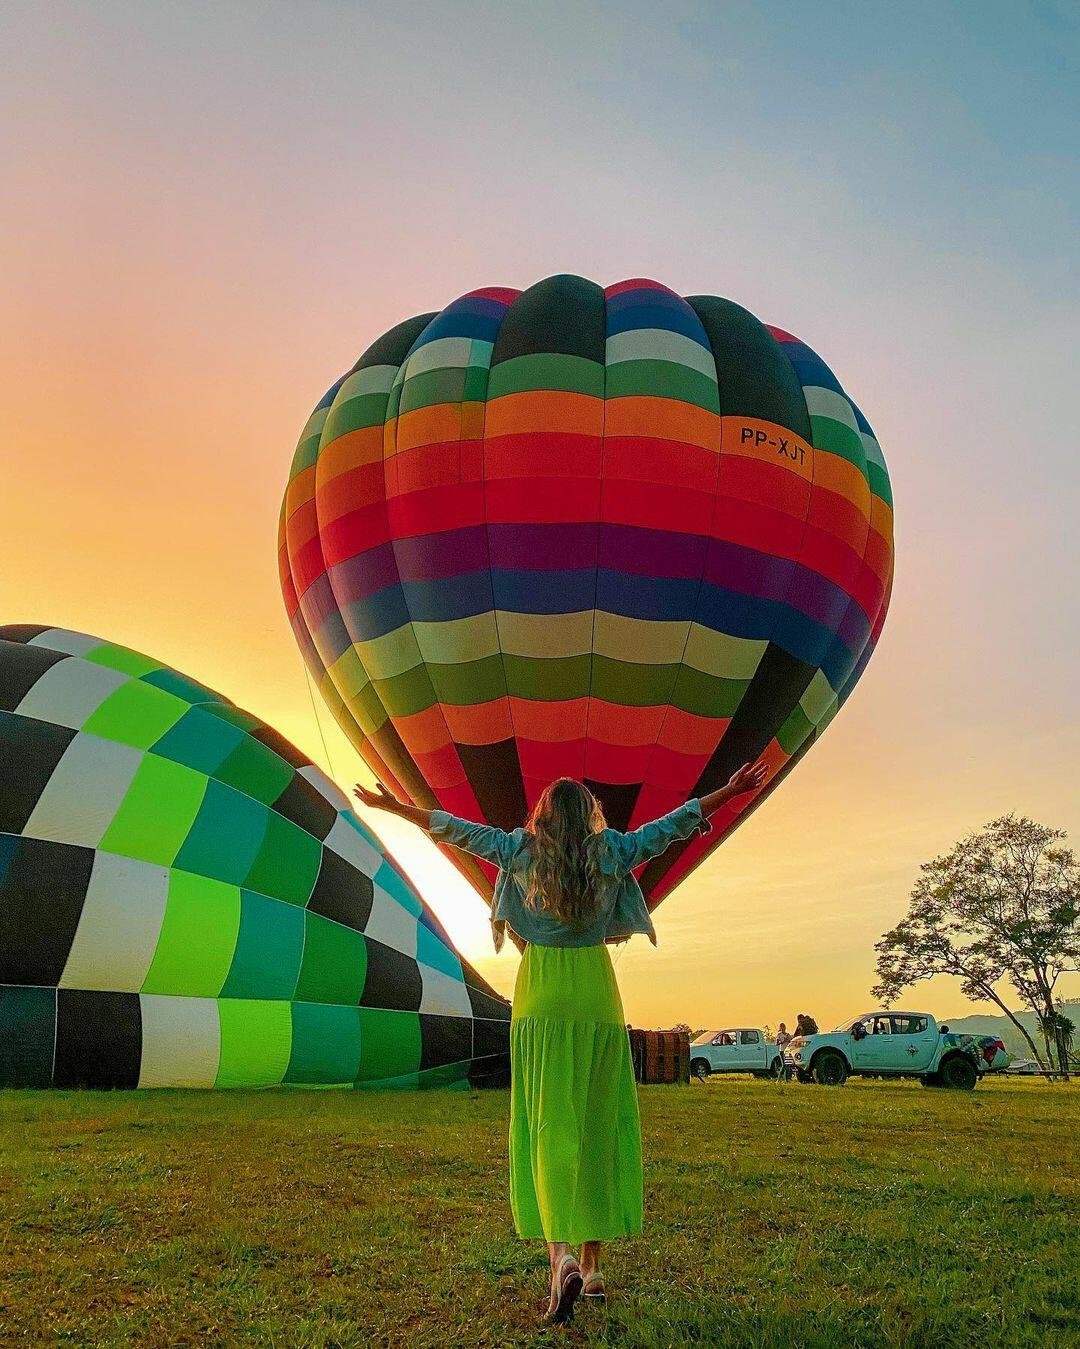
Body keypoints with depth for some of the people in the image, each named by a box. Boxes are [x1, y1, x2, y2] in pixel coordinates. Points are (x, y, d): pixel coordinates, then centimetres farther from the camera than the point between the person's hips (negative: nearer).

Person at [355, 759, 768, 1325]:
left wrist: (393, 806, 19)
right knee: (596, 1126, 10)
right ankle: (592, 1266, 18)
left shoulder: (521, 850, 1)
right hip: (597, 999, 1)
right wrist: (730, 790, 14)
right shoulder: (613, 852, 2)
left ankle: (561, 1257, -18)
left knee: (547, 1125, -2)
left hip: (541, 1000, -1)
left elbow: (458, 828, 9)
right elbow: (673, 824, 6)